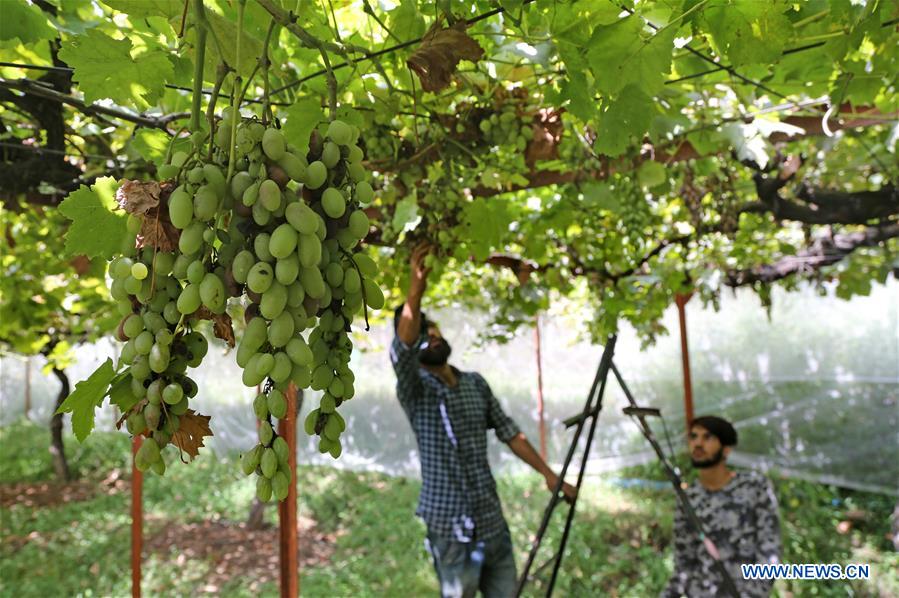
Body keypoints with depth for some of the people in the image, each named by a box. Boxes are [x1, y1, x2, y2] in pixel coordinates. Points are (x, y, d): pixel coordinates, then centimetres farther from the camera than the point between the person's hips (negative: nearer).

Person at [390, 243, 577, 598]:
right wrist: (417, 287, -42)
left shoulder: (476, 383, 9)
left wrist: (548, 474, 10)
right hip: (451, 524, -5)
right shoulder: (414, 389, -8)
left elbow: (509, 432, 15)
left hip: (493, 518, 5)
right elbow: (401, 347, -28)